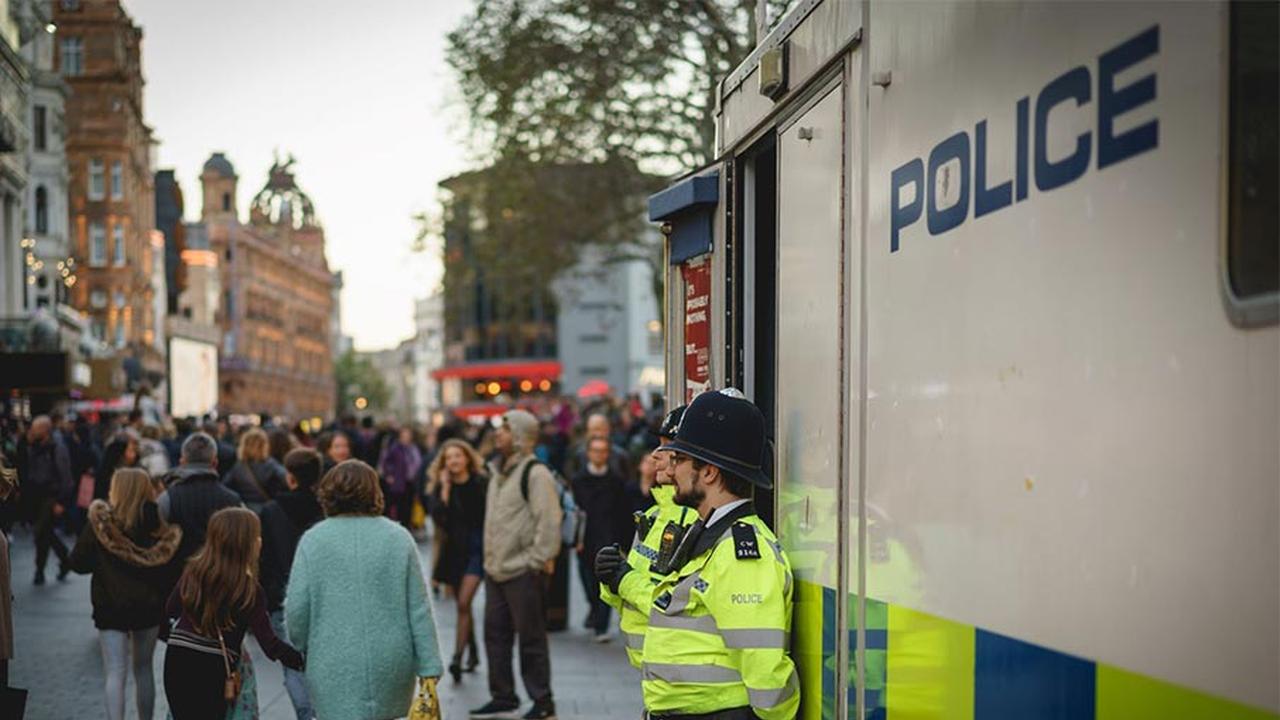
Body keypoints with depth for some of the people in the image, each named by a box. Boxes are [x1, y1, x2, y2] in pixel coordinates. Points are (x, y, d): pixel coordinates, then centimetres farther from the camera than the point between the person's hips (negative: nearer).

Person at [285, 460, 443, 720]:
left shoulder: (313, 540, -3)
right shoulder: (399, 538, 1)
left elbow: (296, 608, -5)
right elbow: (419, 609, -1)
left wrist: (299, 646, 15)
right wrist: (429, 668, 3)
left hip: (334, 670, -2)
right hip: (390, 666, 2)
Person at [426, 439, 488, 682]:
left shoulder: (481, 484, -5)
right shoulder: (441, 487, 2)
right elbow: (438, 517, -13)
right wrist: (445, 489, -17)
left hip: (478, 547, -4)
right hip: (455, 550, 4)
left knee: (464, 603, -15)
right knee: (463, 605, 14)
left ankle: (457, 657, -14)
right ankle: (473, 653, 30)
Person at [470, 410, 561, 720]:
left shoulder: (535, 473, -14)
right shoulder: (498, 471, 15)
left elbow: (549, 521, -19)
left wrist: (537, 560, -18)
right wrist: (490, 558, 19)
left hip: (523, 572, -9)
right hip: (496, 569, 9)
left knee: (531, 637, -1)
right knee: (495, 634, 13)